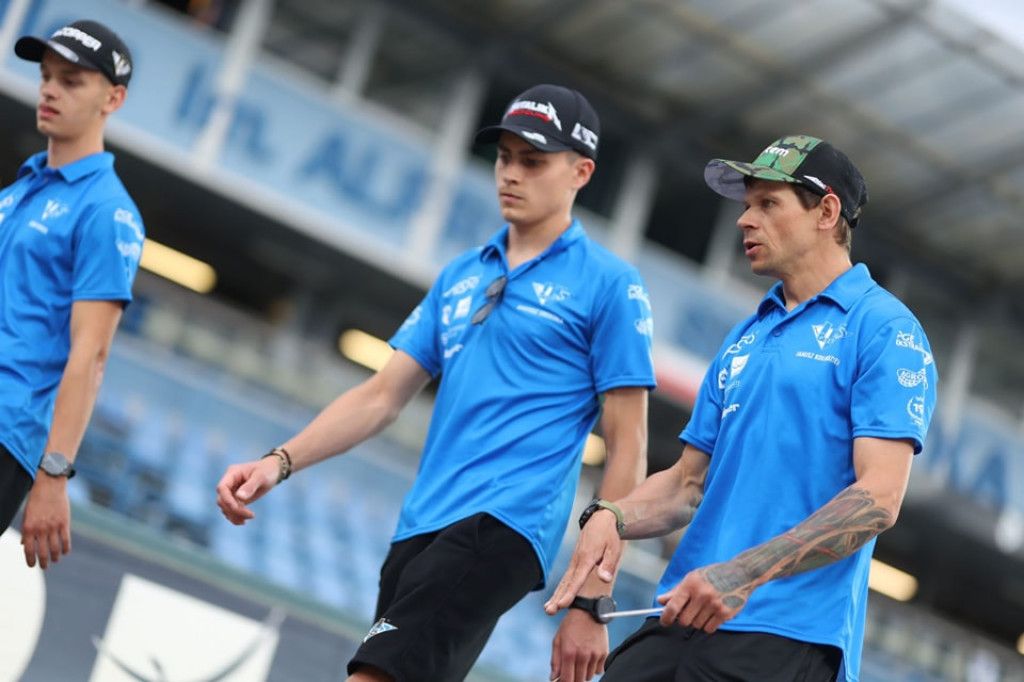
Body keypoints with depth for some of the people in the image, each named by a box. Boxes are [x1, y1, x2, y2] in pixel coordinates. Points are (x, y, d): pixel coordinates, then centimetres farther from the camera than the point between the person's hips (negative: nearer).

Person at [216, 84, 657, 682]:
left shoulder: (609, 284, -1)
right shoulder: (460, 275, 18)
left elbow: (628, 447, -3)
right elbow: (382, 396, 17)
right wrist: (281, 462, 2)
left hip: (502, 527, -7)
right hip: (419, 527, 7)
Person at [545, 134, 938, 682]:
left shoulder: (885, 329, -4)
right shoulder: (741, 341, 18)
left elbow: (879, 498, -14)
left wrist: (743, 574, -22)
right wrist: (612, 518, -2)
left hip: (785, 635, -6)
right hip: (680, 619, 6)